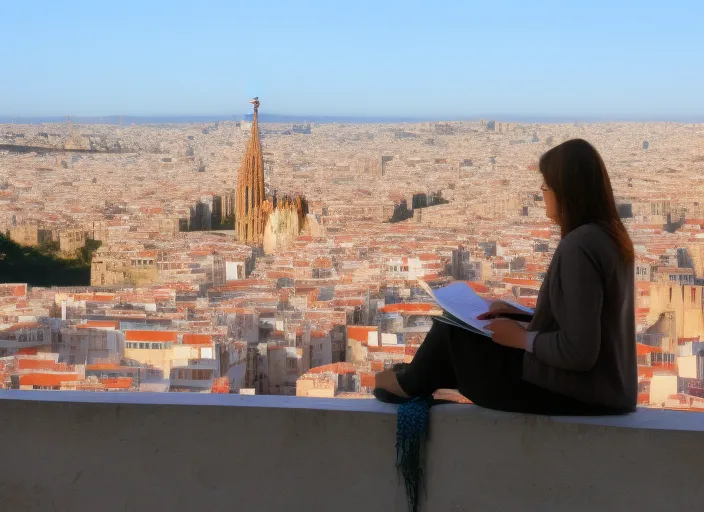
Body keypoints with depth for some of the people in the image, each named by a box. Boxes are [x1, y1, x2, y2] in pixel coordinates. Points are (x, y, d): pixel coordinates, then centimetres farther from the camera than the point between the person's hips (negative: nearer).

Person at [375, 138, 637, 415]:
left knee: (451, 332, 8)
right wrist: (521, 313, 12)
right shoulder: (610, 237, 6)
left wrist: (521, 337, -13)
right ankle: (416, 379, 45)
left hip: (573, 392, -9)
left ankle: (411, 384, 37)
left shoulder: (578, 247, -24)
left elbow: (578, 351, -27)